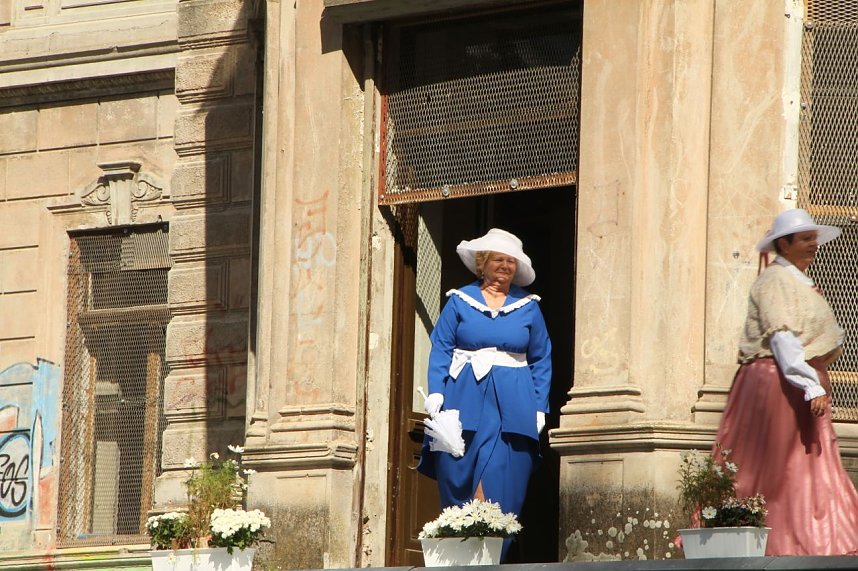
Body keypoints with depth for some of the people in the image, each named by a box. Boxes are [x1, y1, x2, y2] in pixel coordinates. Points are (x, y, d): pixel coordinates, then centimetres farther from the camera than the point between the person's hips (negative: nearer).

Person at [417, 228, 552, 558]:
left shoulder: (528, 307, 14)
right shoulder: (459, 301, 10)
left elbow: (541, 360, 14)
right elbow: (440, 349, 5)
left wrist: (539, 408, 5)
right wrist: (436, 393, -8)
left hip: (512, 407, 1)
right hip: (465, 401, -1)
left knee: (501, 488, -10)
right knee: (458, 480, -6)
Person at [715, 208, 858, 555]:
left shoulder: (801, 284, 21)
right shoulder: (775, 282, -11)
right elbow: (782, 339, -21)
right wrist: (812, 388, -29)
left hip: (801, 389, 10)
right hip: (778, 383, -10)